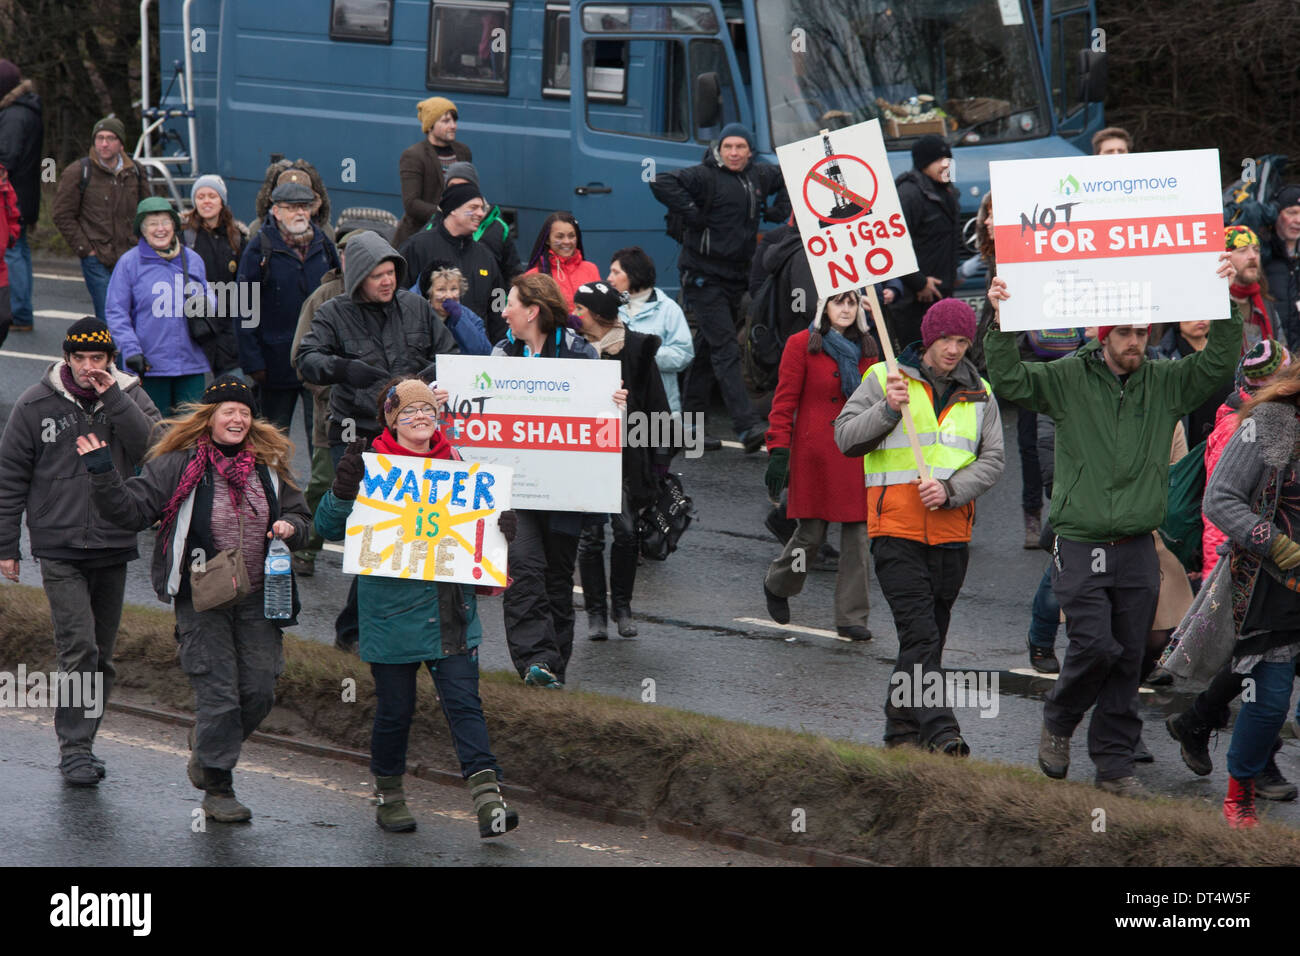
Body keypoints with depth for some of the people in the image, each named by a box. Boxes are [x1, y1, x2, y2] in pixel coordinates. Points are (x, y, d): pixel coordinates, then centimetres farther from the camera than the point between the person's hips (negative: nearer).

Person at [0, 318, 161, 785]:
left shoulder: (129, 396, 4)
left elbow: (152, 446, -14)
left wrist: (113, 397, -19)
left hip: (113, 546, 3)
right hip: (60, 548, -3)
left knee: (101, 654, 9)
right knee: (79, 649, -13)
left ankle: (82, 740, 20)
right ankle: (74, 747, -8)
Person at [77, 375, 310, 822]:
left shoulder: (269, 465, 9)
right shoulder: (178, 466, -5)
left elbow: (299, 515, 21)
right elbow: (131, 509, -8)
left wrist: (290, 528, -2)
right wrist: (103, 475, -22)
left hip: (257, 600, 4)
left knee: (259, 693, 5)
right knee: (217, 695, -5)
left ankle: (206, 748, 32)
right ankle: (217, 789, 6)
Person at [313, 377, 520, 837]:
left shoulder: (453, 462, 7)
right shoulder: (372, 464, -4)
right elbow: (329, 527, -6)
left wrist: (501, 526, -7)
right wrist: (343, 490, -25)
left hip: (451, 610, 2)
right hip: (393, 609, -2)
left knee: (463, 702, -5)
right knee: (395, 708, 8)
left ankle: (487, 798, -13)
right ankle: (389, 796, 26)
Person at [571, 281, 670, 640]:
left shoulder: (636, 348, 0)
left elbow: (656, 404, 5)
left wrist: (659, 455, 1)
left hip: (626, 453, -1)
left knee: (626, 532, -1)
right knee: (590, 535, 0)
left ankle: (622, 607, 14)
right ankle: (596, 612, 9)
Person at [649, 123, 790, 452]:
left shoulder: (758, 176, 10)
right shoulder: (705, 177, -13)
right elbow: (661, 183, -25)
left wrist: (777, 211, 15)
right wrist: (693, 216, -22)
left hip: (737, 276, 8)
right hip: (704, 275, -8)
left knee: (708, 350, 14)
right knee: (724, 349, -14)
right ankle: (748, 427, -23)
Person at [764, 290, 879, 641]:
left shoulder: (866, 348, 13)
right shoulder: (801, 345, -2)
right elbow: (784, 402, -3)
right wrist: (778, 452, -10)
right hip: (815, 453, -4)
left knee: (858, 533, -2)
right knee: (811, 532, -1)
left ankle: (851, 618, 4)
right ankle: (777, 585, 29)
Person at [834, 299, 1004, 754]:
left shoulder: (979, 394, 12)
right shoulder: (885, 378, 3)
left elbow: (992, 459, 7)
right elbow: (845, 437, -1)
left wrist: (951, 490, -10)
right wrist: (888, 410, -18)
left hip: (952, 533, 4)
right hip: (896, 529, -4)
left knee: (929, 638, 10)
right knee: (920, 636, -14)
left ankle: (902, 728, 22)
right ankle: (940, 733, -22)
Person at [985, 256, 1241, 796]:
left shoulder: (1166, 383, 6)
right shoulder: (1067, 379, -1)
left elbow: (1220, 361, -3)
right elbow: (1009, 381, -11)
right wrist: (1000, 322, -24)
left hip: (1137, 548, 3)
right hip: (1080, 545, -3)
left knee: (1128, 660, 5)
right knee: (1096, 646, -12)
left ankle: (1115, 763, 15)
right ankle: (1058, 722, 16)